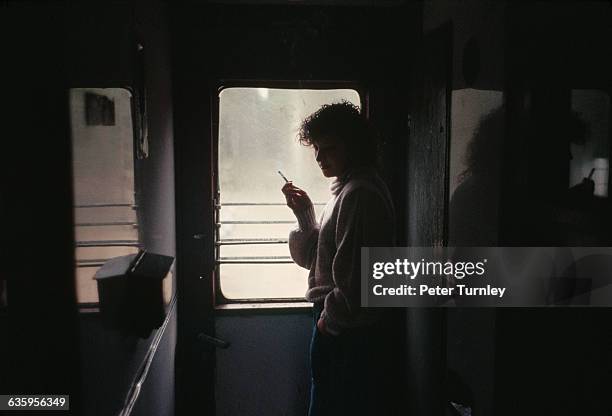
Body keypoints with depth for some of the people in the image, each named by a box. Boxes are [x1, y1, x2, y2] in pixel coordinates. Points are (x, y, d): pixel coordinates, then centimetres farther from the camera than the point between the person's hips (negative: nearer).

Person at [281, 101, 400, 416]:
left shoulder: (359, 194, -19)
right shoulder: (347, 189, 13)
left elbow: (355, 273, -23)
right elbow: (323, 257, 15)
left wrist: (330, 318, -11)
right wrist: (304, 213, 6)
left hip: (348, 332, -10)